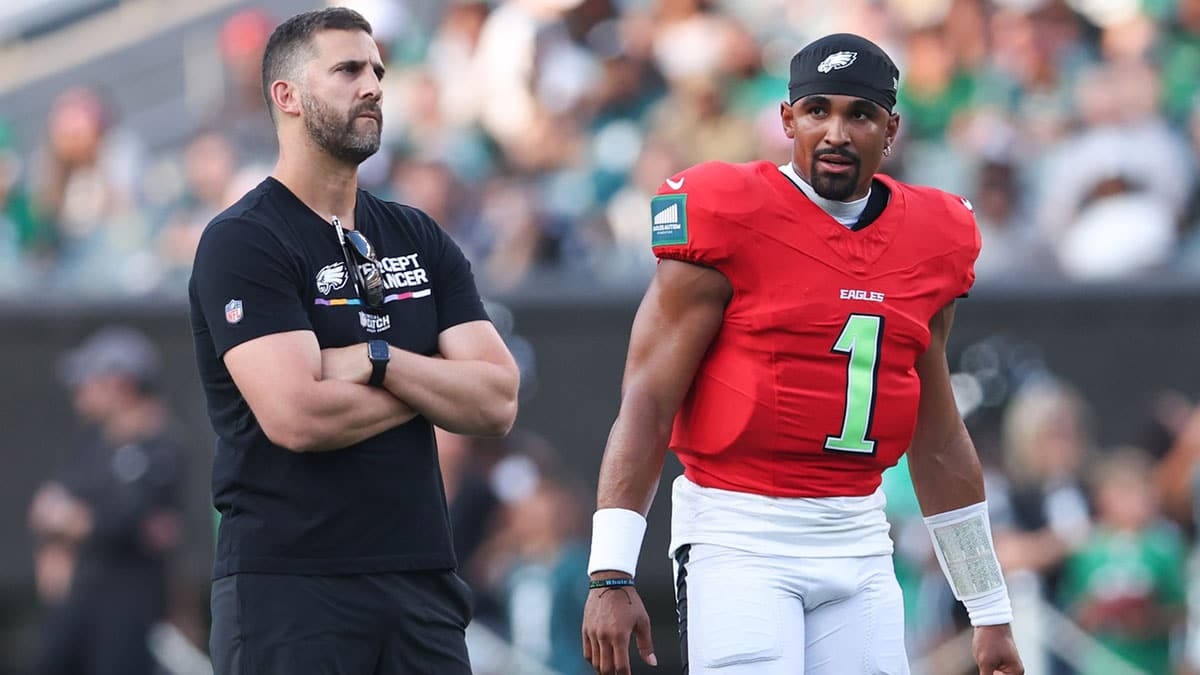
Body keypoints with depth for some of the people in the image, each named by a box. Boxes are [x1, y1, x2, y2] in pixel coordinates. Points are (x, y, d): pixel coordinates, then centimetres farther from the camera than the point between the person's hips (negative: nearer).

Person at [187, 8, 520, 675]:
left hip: (422, 580, 6)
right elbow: (298, 417, -18)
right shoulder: (242, 244, -5)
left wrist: (379, 362, -11)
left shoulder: (419, 239, 15)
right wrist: (435, 383, -2)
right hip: (289, 587, -5)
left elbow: (497, 402, 5)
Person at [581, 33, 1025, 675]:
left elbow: (938, 443, 18)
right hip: (739, 541, -5)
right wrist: (611, 575, -16)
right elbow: (647, 401, -9)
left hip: (858, 543, 5)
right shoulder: (729, 219, -6)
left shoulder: (930, 240, 10)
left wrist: (990, 612, 19)